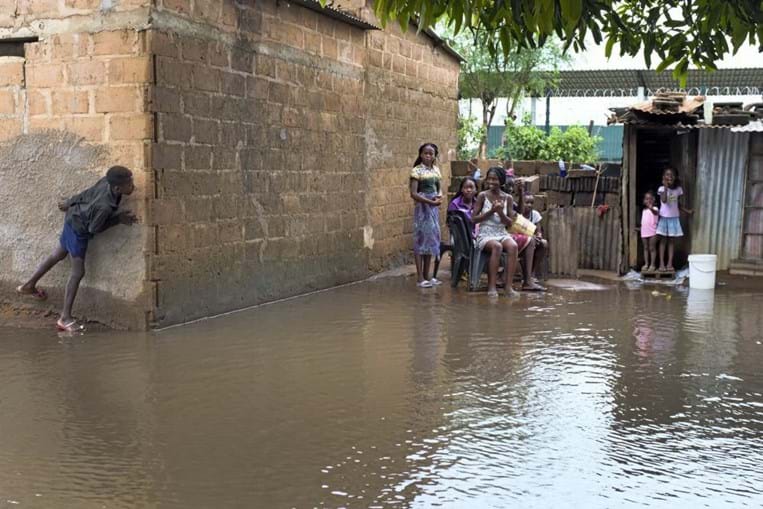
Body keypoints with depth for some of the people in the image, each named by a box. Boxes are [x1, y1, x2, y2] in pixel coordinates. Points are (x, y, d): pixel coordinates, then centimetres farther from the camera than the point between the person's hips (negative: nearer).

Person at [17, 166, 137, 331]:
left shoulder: (107, 182, -20)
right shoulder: (104, 206, -40)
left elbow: (87, 194, -1)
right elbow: (94, 228, -22)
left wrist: (70, 202, 14)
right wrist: (118, 219, -18)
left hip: (74, 217, 9)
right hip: (78, 228, -9)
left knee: (59, 255, 27)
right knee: (78, 273, -2)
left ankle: (29, 285, 47)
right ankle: (65, 318, 7)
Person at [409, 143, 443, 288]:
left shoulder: (436, 170, 11)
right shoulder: (417, 170, -9)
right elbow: (413, 194, -15)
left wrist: (440, 196, -6)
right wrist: (430, 201, -21)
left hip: (434, 208, 7)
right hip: (422, 207, -7)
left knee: (432, 239, 9)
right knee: (421, 239, -5)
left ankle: (427, 275, 17)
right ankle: (420, 278, -2)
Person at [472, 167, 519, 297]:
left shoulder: (507, 198, 6)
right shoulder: (483, 196, 0)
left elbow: (510, 223, 5)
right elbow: (474, 219, -4)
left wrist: (500, 212, -13)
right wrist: (491, 211, -14)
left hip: (502, 234, 3)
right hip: (485, 235, -3)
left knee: (513, 246, -31)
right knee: (497, 247, -36)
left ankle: (508, 285, -31)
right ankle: (491, 286, -32)